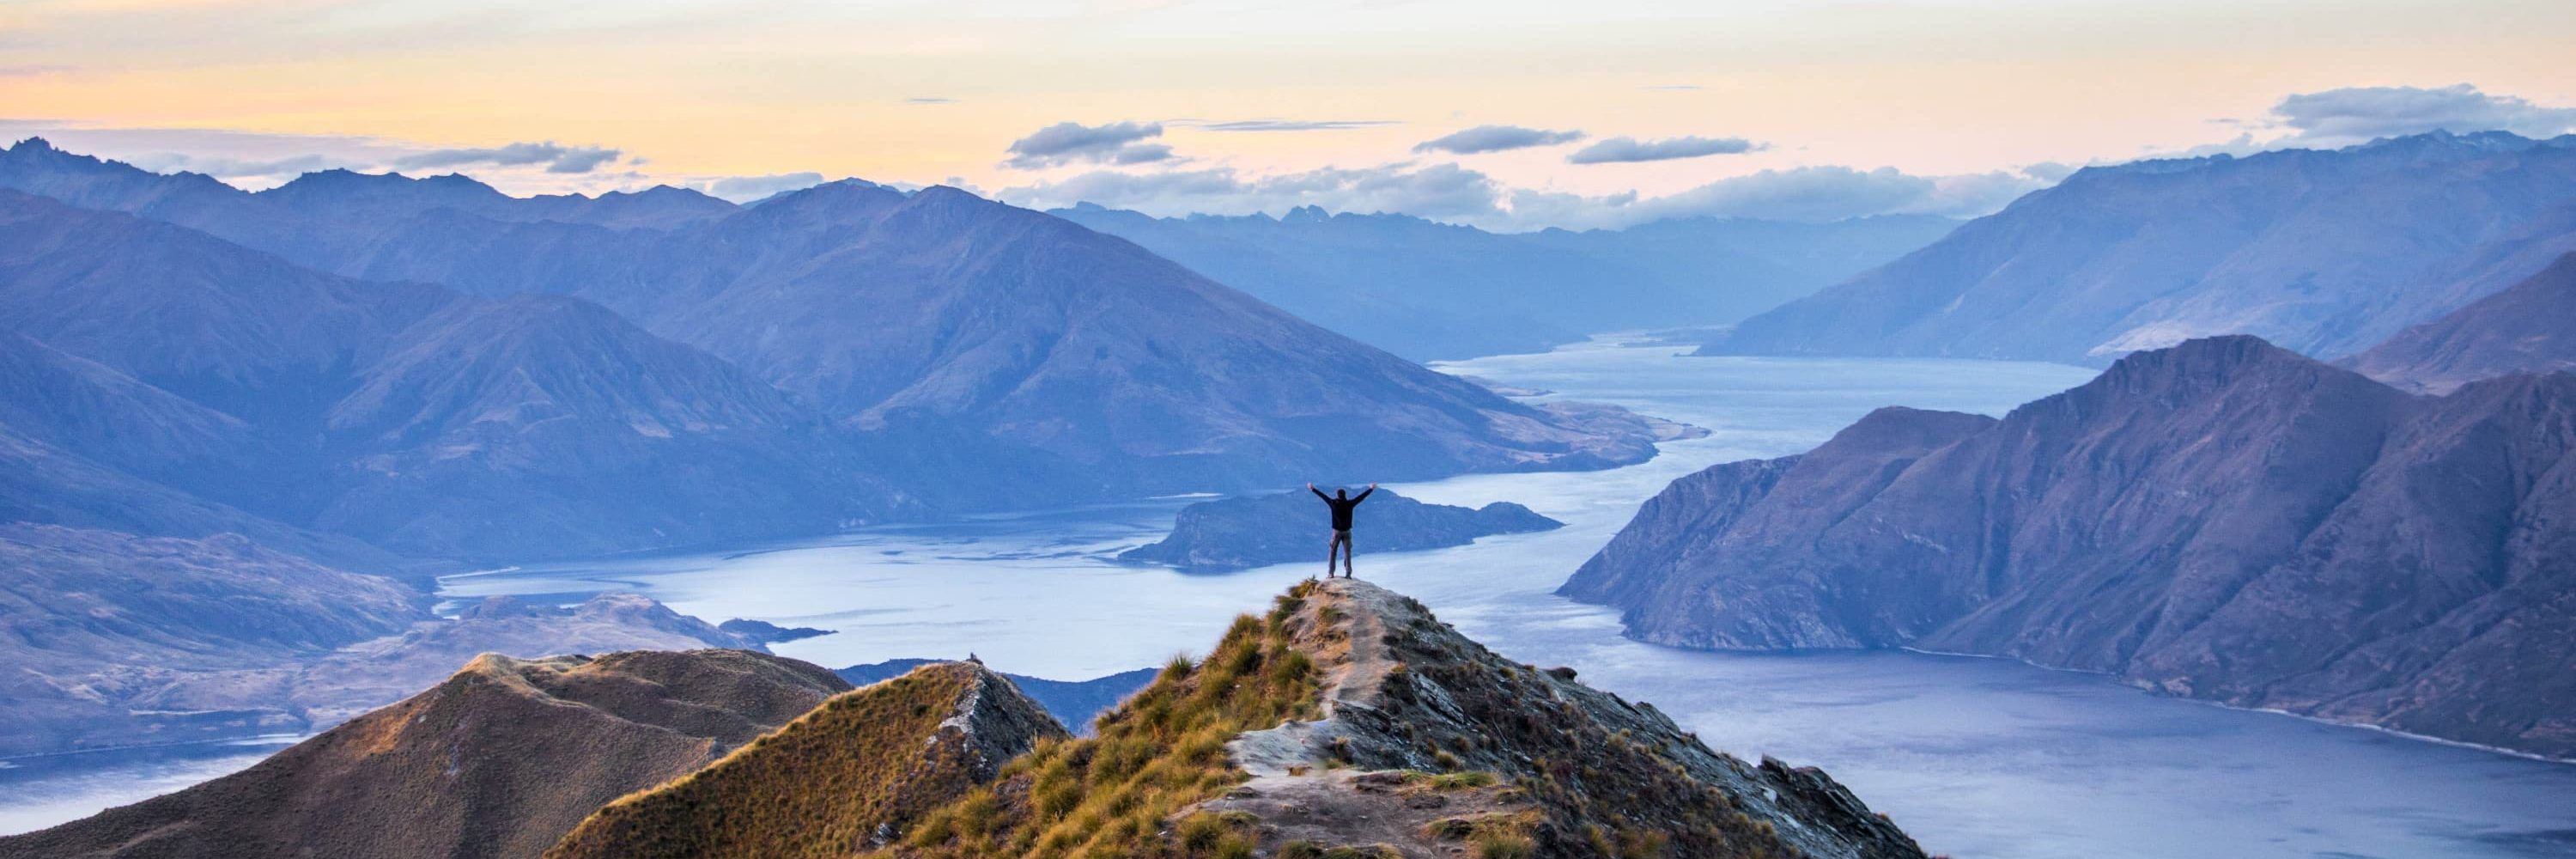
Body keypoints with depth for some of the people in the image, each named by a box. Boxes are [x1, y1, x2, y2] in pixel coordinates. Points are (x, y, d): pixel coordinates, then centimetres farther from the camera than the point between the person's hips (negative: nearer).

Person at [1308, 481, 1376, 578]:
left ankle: (1330, 573, 4)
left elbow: (1322, 496, 4)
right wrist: (1371, 489, 17)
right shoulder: (1350, 504, -7)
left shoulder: (1333, 503, -8)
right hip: (1347, 531, 1)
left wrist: (1313, 489, 18)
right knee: (1347, 553, 6)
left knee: (1332, 552, 9)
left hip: (1336, 531, -1)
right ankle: (1348, 573, 1)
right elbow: (1361, 496, 4)